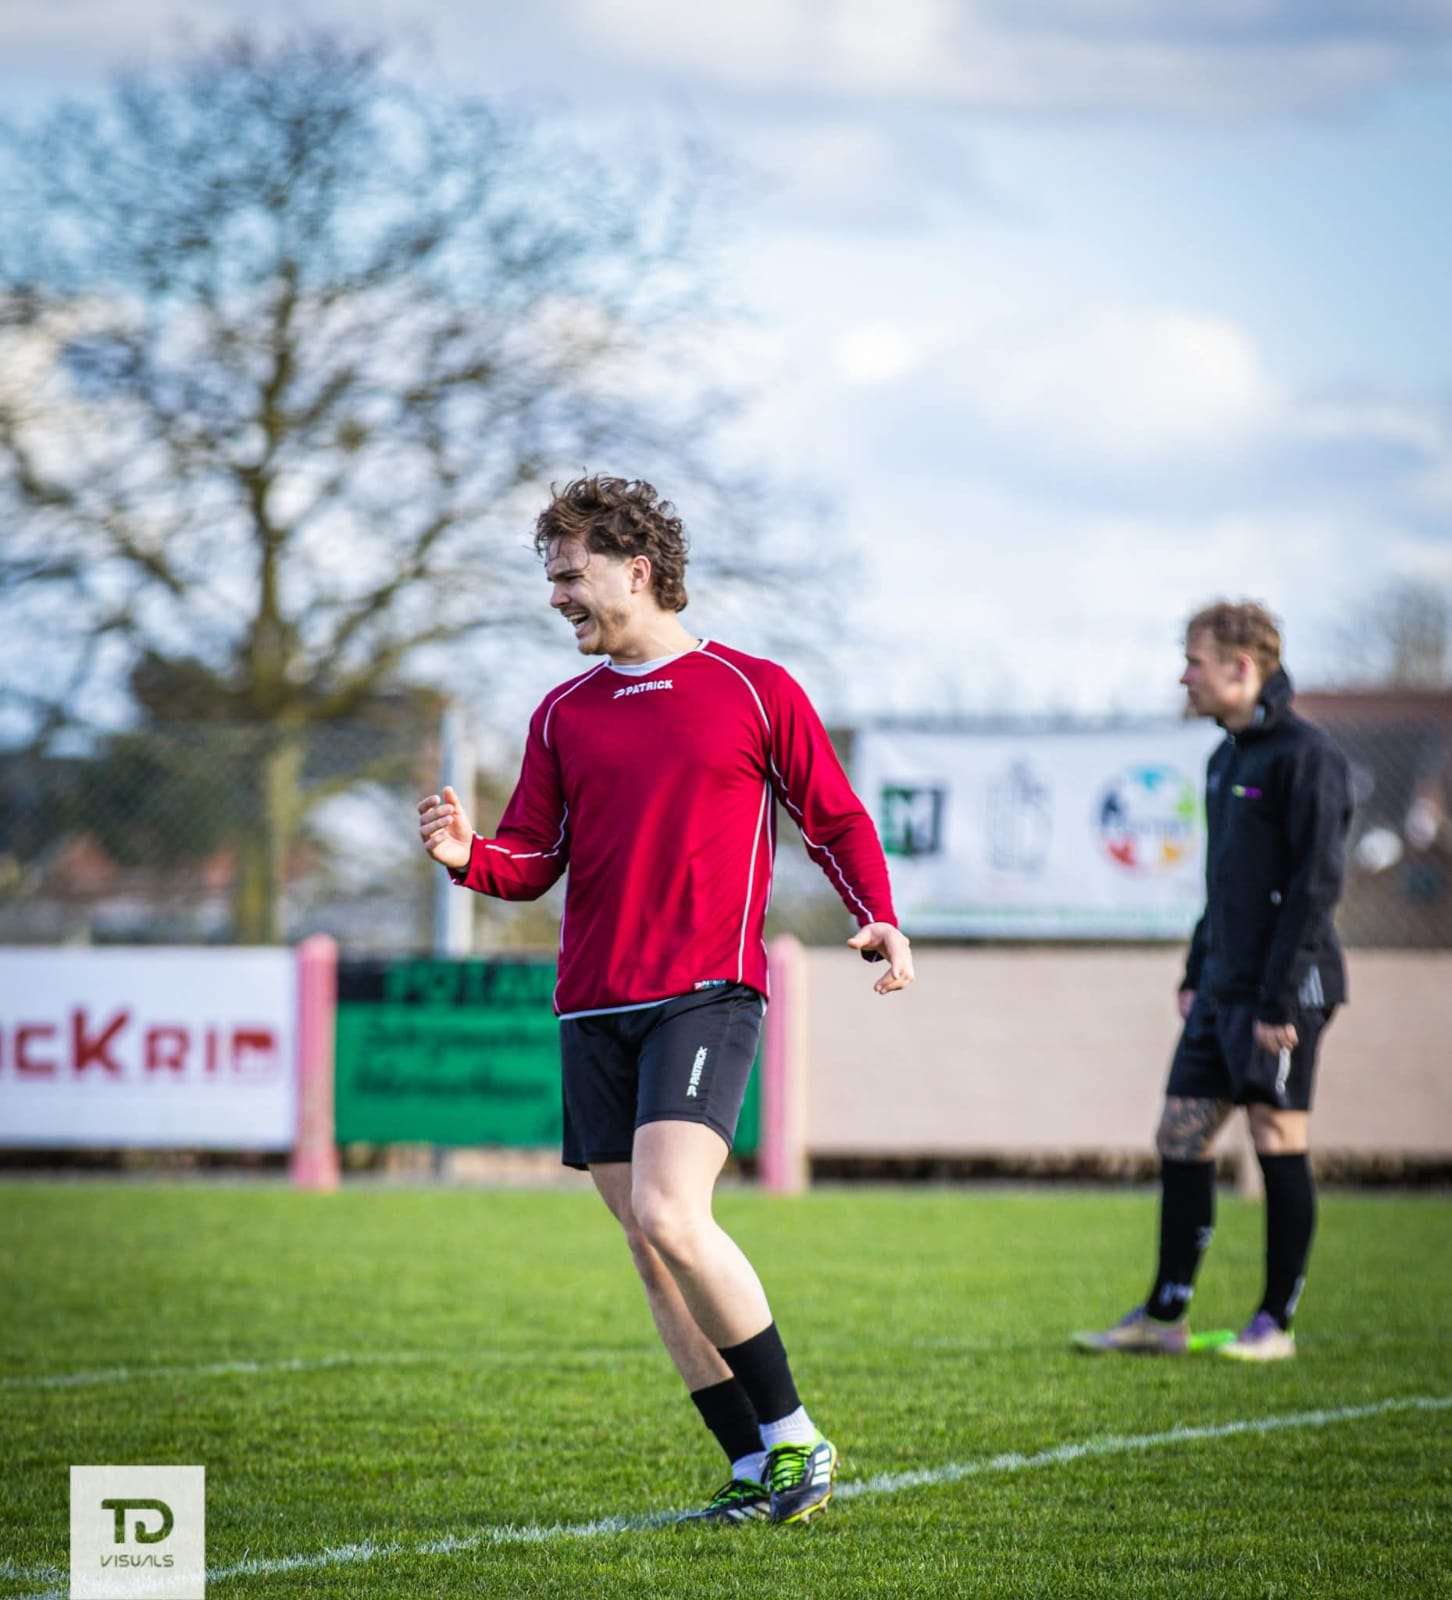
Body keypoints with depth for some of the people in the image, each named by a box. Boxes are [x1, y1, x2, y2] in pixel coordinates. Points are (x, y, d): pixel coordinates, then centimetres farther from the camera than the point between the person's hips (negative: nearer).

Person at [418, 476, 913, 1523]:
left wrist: (878, 919, -10)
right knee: (652, 1252, 2)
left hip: (706, 993, -6)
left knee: (670, 1218, -21)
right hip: (594, 1006, 6)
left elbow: (837, 820, 7)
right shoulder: (563, 715, 16)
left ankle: (795, 1436, -8)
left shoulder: (754, 692, 3)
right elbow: (536, 859, 15)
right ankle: (757, 1472, 9)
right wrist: (469, 856, -7)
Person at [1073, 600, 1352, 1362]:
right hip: (1223, 987, 9)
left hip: (1281, 990, -9)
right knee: (1180, 1135, 6)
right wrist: (1196, 974, 18)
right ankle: (1164, 1315, 12)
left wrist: (1279, 998, -19)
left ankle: (1275, 1322, 5)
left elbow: (1316, 882, -17)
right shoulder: (1227, 756, 16)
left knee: (1279, 1141, -2)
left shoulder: (1304, 755, -12)